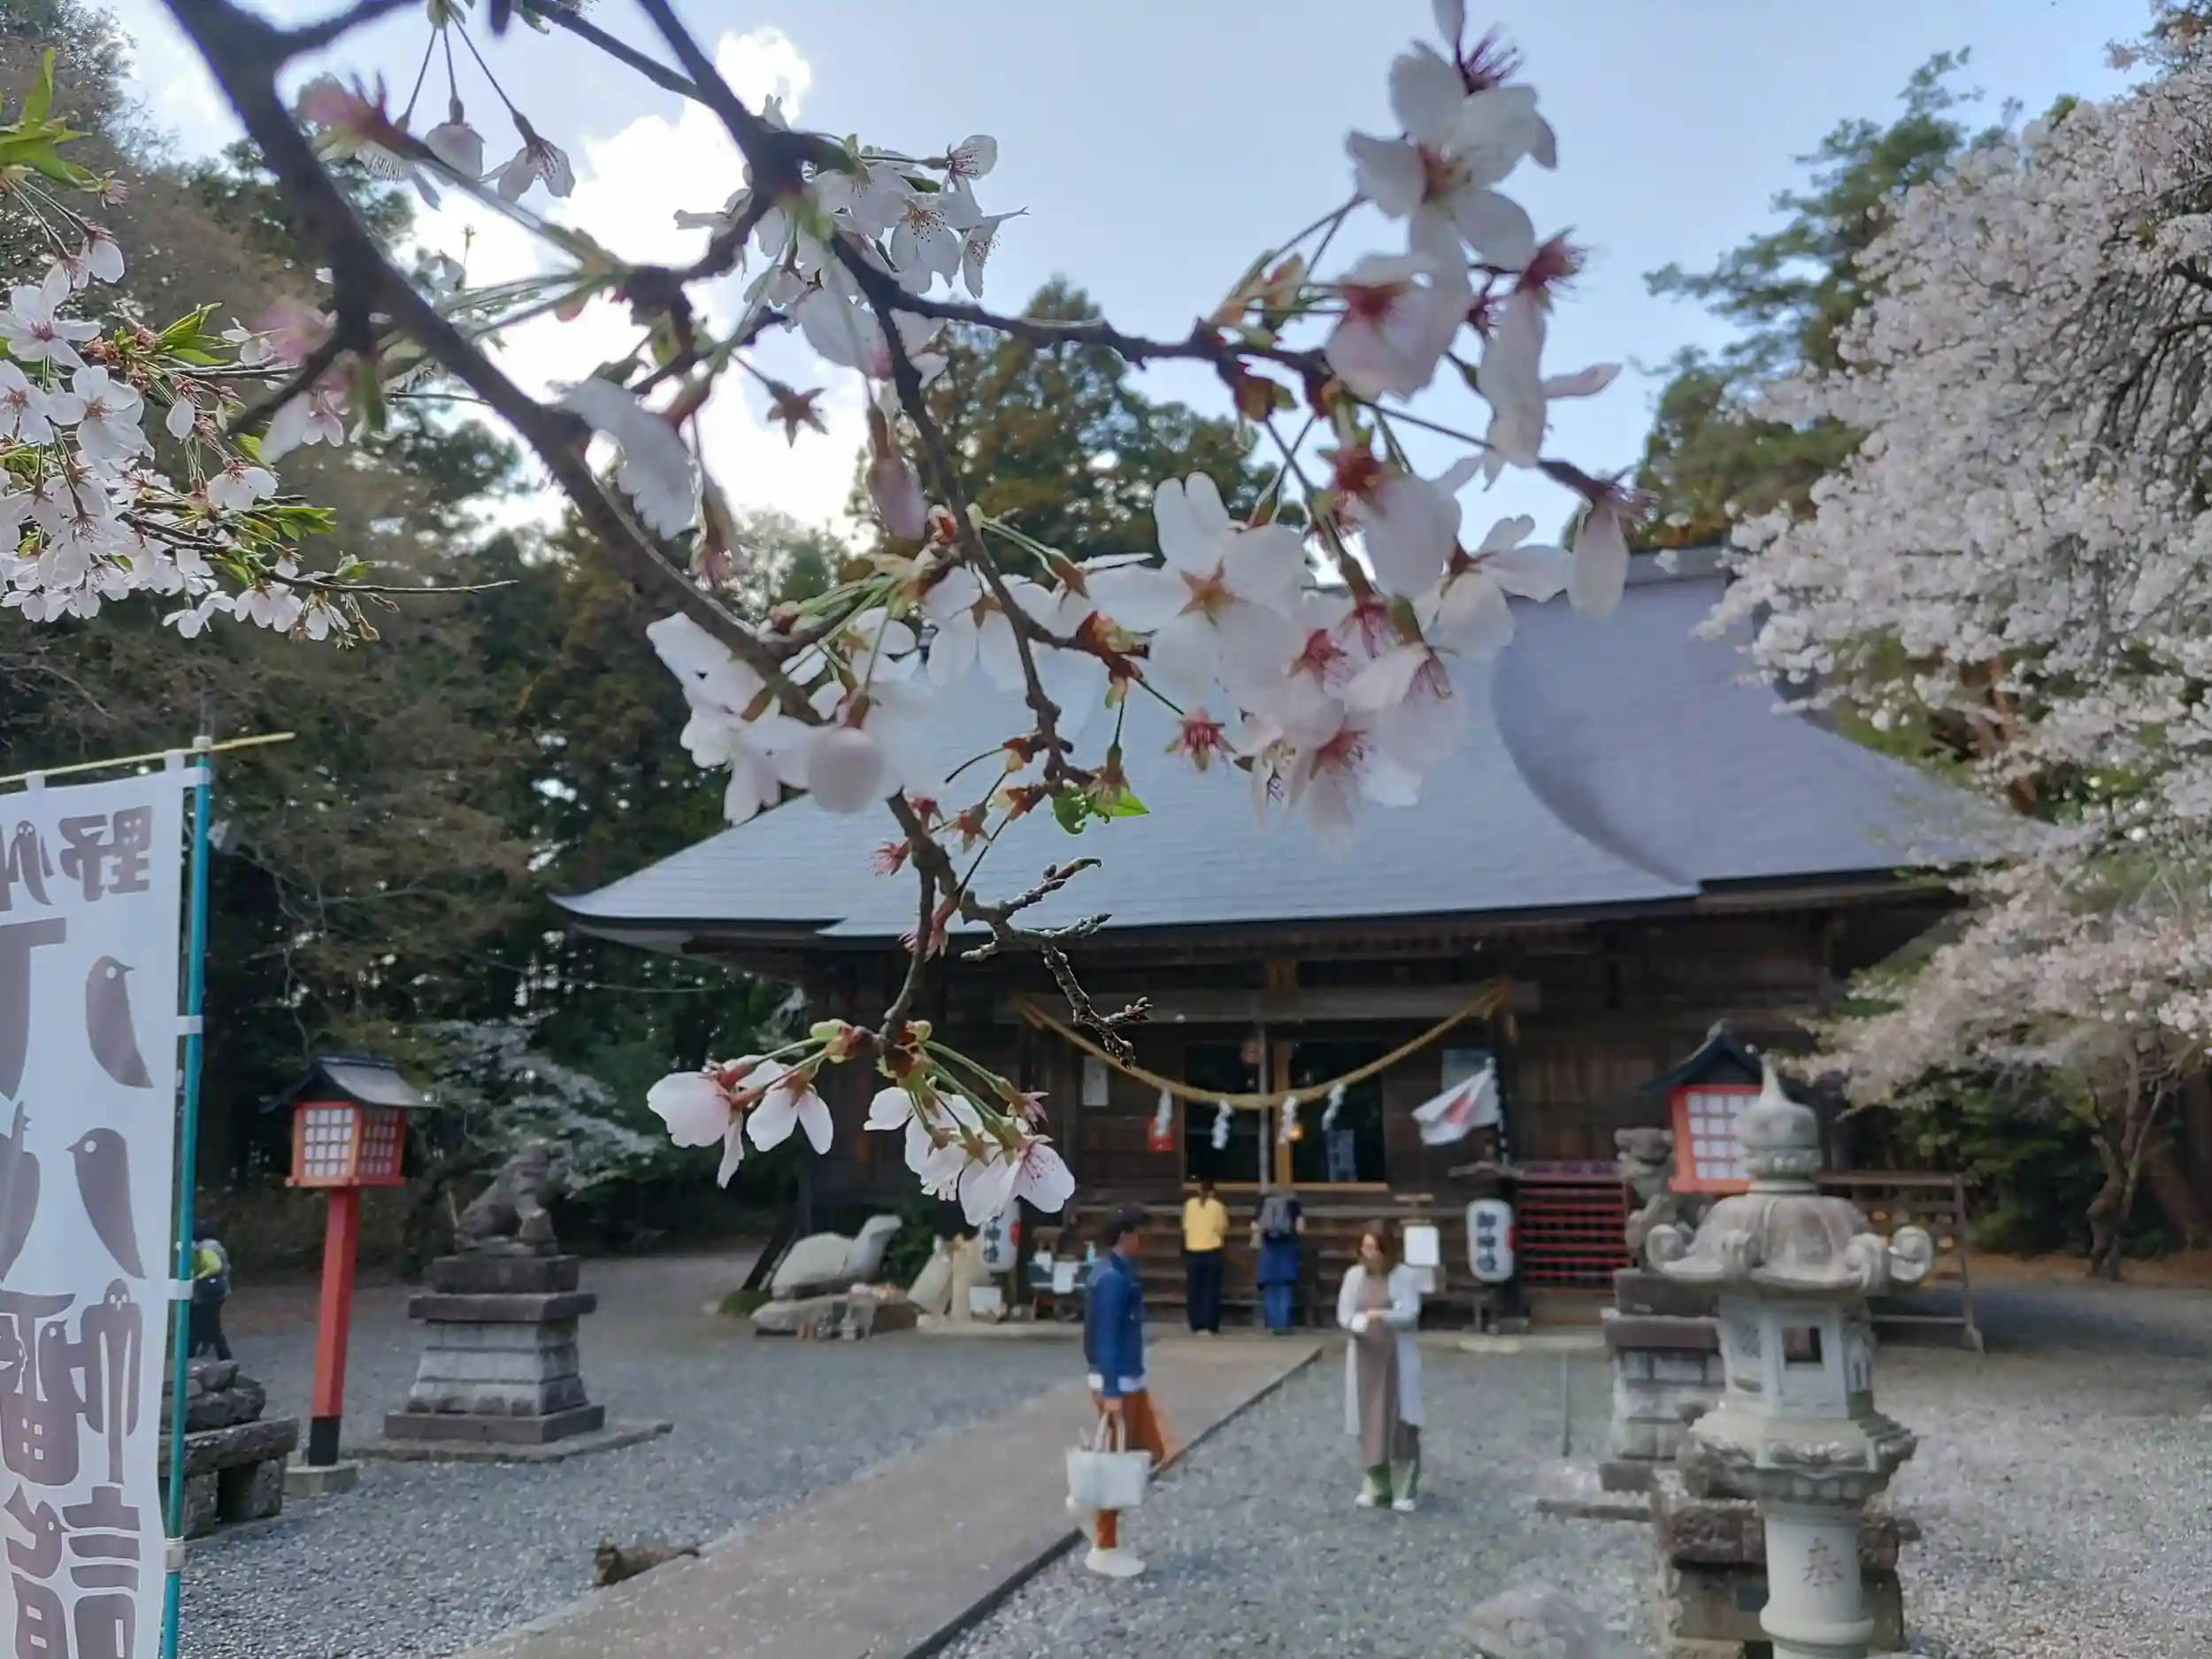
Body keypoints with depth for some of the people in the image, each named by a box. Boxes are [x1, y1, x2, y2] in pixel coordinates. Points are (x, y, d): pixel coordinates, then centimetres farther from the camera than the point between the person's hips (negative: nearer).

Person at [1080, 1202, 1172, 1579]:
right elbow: (1105, 1339, -23)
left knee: (1152, 1451, 15)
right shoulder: (1112, 1278, -21)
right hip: (1117, 1383, -10)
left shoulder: (1120, 1272, 10)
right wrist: (1112, 1393, -24)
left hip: (1129, 1380, 10)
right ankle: (1103, 1551, 12)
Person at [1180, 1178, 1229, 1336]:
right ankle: (1210, 1326, 0)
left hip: (1192, 1253, 1)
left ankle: (1198, 1326, 7)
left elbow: (1185, 1229, 5)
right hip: (1212, 1252, -1)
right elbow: (1223, 1231, 0)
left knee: (1194, 1291, 8)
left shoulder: (1189, 1204, 3)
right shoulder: (1218, 1206, -2)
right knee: (1211, 1290, 4)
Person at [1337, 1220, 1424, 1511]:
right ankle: (1375, 1486, 19)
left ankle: (1404, 1491, 7)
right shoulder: (1354, 1276, 3)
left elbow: (1409, 1314, -14)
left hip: (1398, 1358, -3)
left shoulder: (1405, 1276, -6)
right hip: (1365, 1357, 3)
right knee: (1369, 1424, 7)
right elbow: (1344, 1315, 0)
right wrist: (1359, 1322, -22)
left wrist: (1382, 1315, -32)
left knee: (1400, 1424, -3)